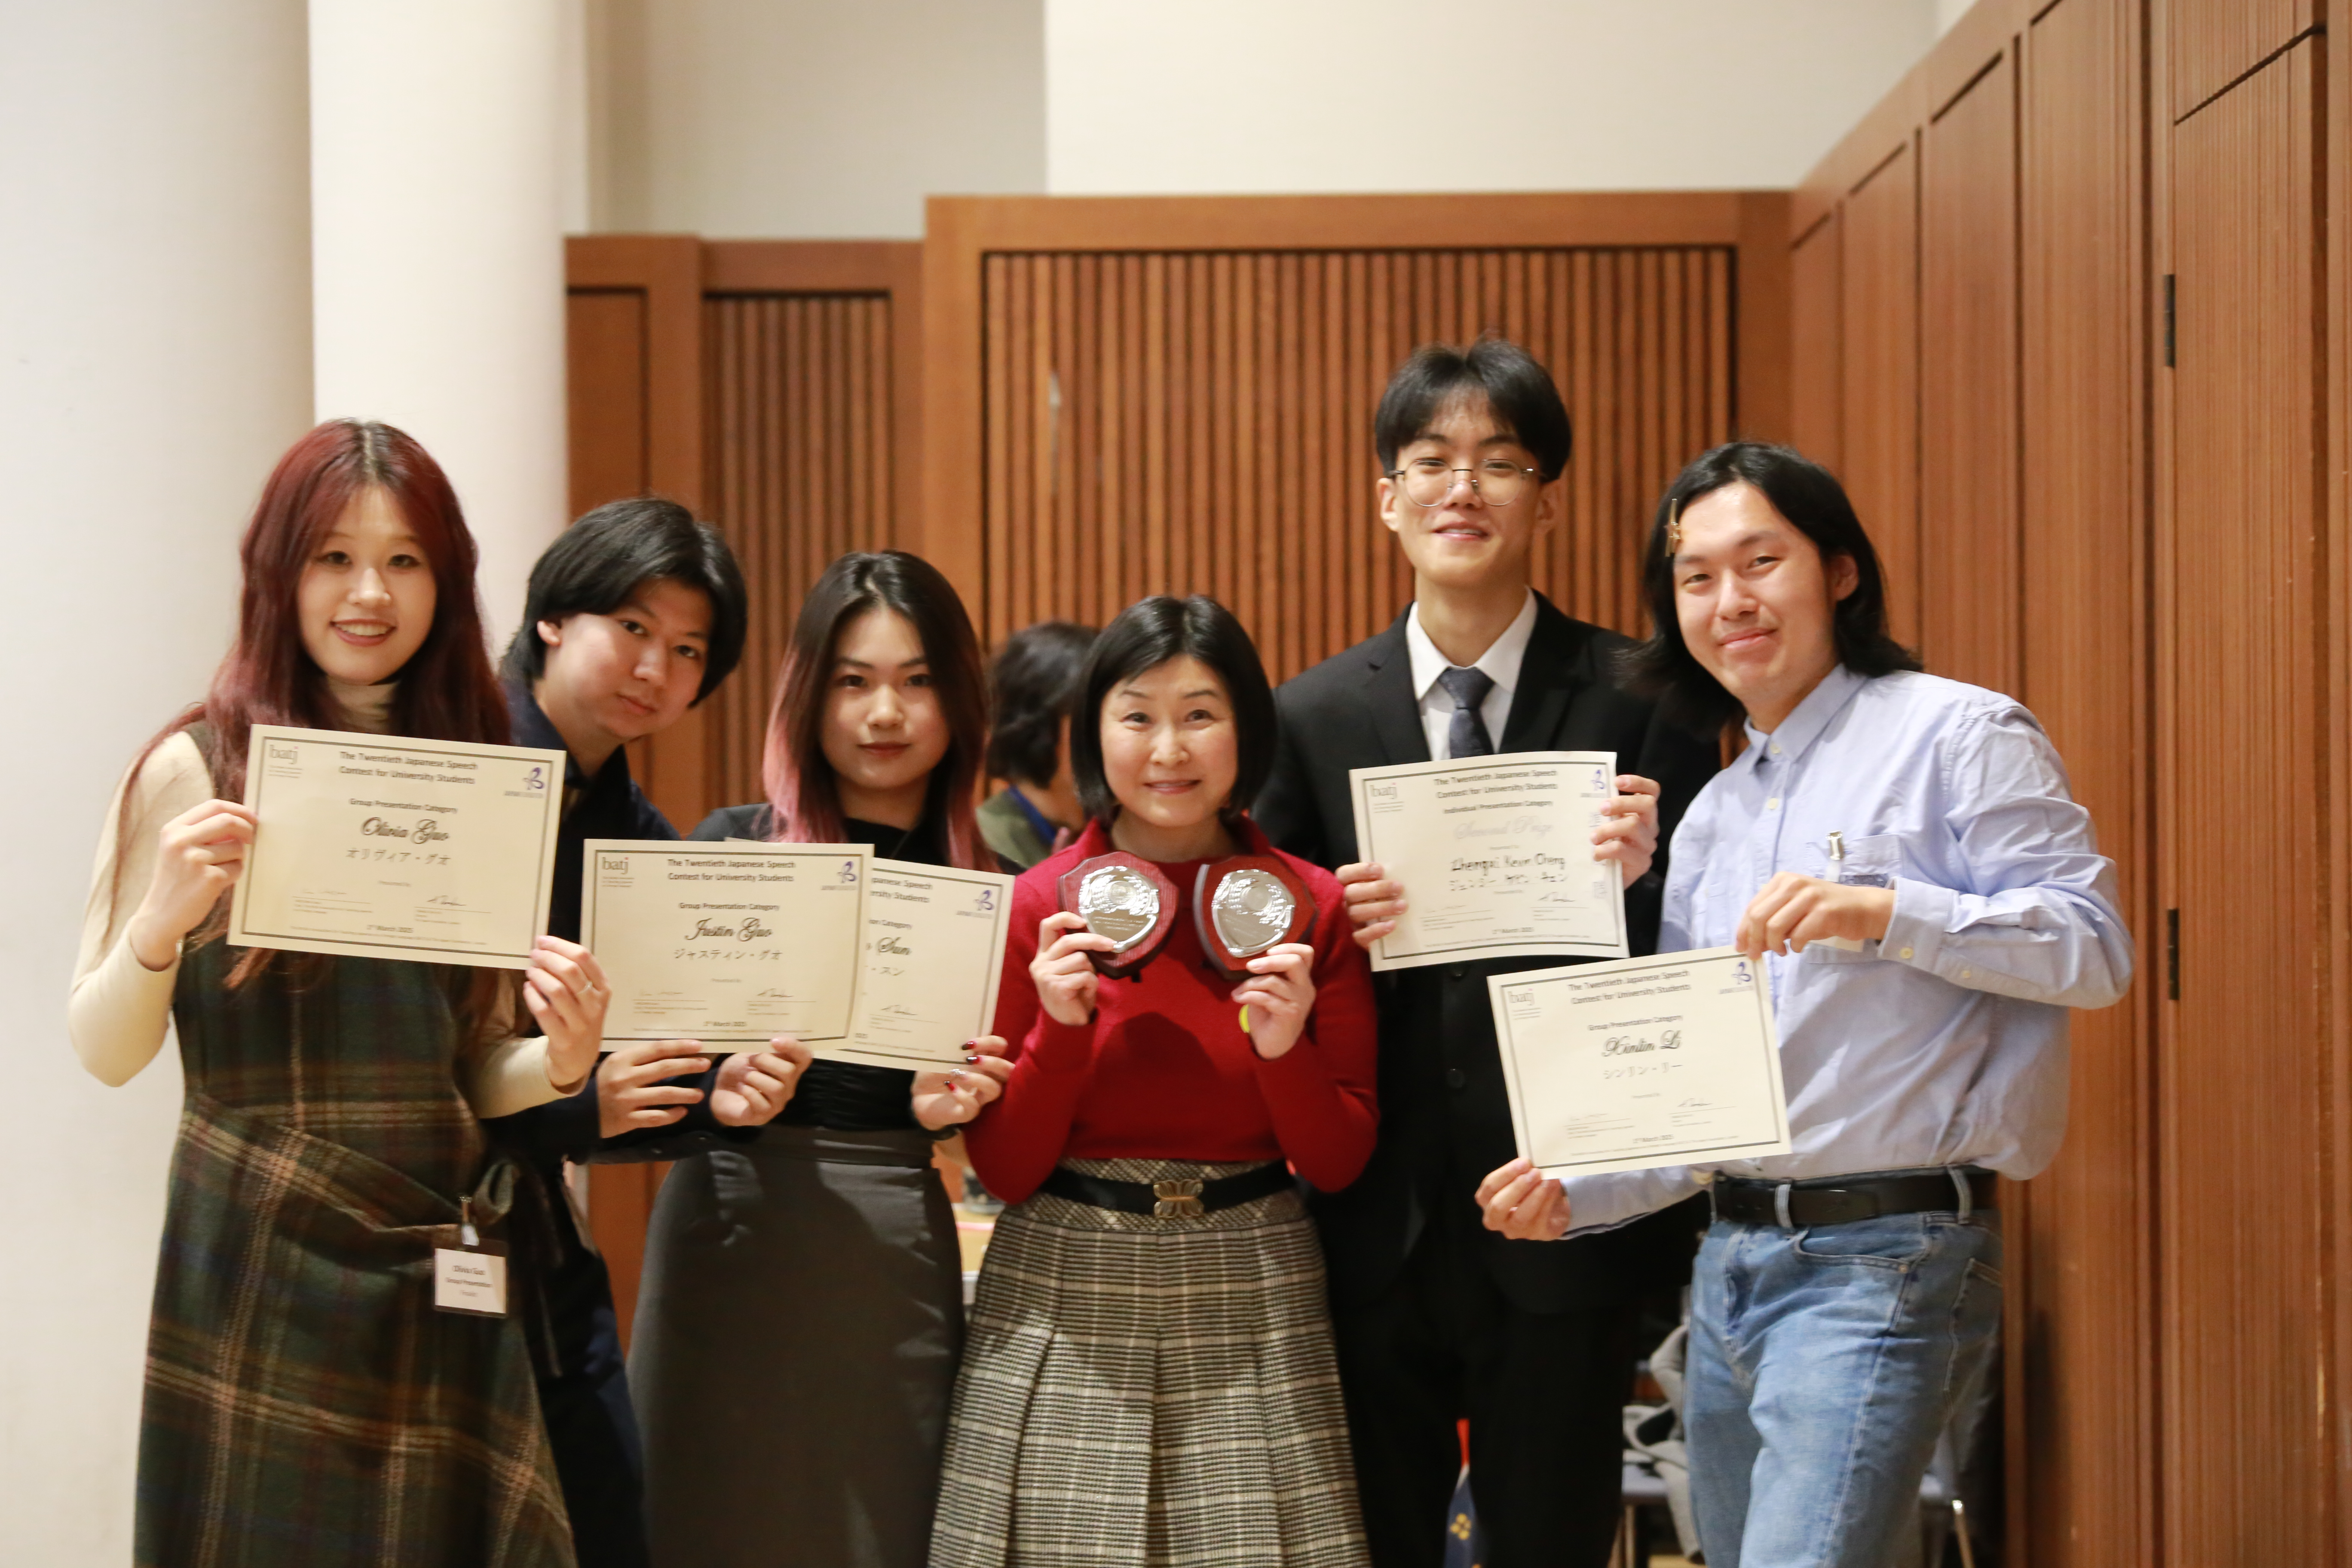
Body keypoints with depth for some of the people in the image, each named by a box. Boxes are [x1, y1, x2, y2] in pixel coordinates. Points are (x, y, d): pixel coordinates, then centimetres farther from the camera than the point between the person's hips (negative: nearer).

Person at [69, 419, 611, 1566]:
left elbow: (476, 1073, 12)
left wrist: (560, 1062, -9)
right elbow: (105, 1052, -6)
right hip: (267, 1272, -4)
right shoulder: (199, 770, -4)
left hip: (449, 1273, 4)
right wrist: (162, 920, -24)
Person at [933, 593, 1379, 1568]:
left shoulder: (1315, 907, -1)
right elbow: (1002, 1168, -2)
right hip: (1068, 1312, 0)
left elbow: (1339, 1164, 1)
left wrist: (1286, 1049, -17)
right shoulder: (1035, 909, -3)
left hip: (1250, 1316, 1)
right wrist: (1061, 1029, -17)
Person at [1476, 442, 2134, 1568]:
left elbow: (2094, 946, -11)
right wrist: (1576, 1189, 3)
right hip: (1732, 1261, 8)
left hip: (1882, 1260, -8)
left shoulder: (1959, 736, -2)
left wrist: (1883, 912, -22)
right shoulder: (1711, 817, 18)